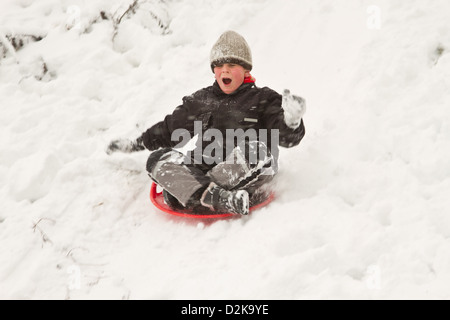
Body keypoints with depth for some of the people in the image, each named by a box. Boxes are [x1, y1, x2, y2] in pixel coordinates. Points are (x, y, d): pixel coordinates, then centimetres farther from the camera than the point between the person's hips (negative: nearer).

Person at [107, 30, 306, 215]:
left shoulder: (263, 100, 17)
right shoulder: (199, 100, 29)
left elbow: (287, 137, 3)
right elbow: (168, 128, 39)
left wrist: (292, 120, -20)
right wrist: (134, 144, 38)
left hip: (244, 177, -4)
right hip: (201, 169, 4)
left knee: (255, 149, -36)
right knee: (158, 160, -20)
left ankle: (183, 193, -41)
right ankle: (217, 197, -44)